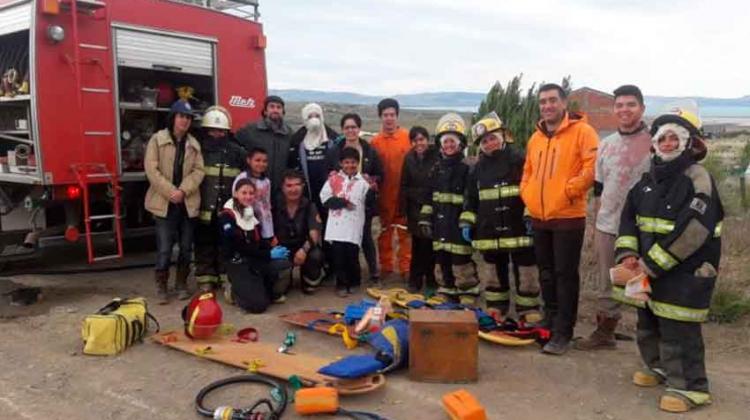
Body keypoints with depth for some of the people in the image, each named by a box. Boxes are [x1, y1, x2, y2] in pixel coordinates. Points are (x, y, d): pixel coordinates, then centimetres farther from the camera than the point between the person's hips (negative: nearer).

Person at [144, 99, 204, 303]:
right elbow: (151, 169, -8)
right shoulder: (157, 139, 0)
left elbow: (198, 170, 3)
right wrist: (170, 192, -16)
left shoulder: (194, 144, 11)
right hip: (164, 202, -4)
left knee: (186, 247, 9)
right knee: (164, 248, -3)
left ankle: (181, 284, 23)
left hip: (188, 202, 4)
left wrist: (183, 191, -13)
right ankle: (161, 286, 10)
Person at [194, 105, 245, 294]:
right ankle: (206, 279, 15)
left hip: (227, 209, 1)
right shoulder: (198, 149, 2)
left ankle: (227, 278, 17)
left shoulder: (237, 151, 6)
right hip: (204, 208, -1)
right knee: (205, 245, 7)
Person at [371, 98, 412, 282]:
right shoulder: (375, 141, 0)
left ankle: (406, 268, 15)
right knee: (384, 232, 12)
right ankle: (385, 267, 23)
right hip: (384, 194, 1)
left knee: (404, 232, 7)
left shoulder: (408, 138, -3)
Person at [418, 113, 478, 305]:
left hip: (458, 227, -6)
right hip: (440, 227, 6)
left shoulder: (467, 169, -6)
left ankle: (468, 303, 5)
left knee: (462, 268, -4)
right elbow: (429, 197, 17)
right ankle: (445, 301, 25)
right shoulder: (437, 169, 14)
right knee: (444, 266, 14)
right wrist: (425, 220, 11)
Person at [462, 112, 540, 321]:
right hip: (490, 232, 4)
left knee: (526, 275, 0)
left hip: (518, 230, -4)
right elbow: (471, 199, 17)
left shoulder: (519, 162, -3)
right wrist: (467, 222, 8)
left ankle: (529, 315, 9)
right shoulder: (478, 169, 11)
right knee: (496, 274, 15)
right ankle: (495, 312, 25)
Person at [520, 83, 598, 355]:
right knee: (546, 274, 16)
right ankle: (549, 322, 30)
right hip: (539, 218, 7)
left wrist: (568, 190, -17)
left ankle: (563, 333, 6)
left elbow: (593, 167, -15)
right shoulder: (536, 137, 15)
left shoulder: (581, 131, -6)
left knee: (565, 275, -2)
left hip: (568, 217, -7)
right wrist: (527, 195, 9)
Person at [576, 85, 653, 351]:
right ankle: (604, 333, 30)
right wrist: (596, 224, 14)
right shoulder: (606, 145, 10)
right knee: (607, 286, 16)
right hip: (607, 227, 6)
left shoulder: (654, 142, -7)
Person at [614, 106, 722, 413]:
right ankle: (659, 366, 40)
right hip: (649, 270, 8)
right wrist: (627, 254, -7)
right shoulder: (650, 179, 10)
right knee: (648, 322, 19)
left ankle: (689, 387, 8)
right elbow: (629, 217, 9)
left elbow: (692, 232, -24)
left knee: (678, 330, -5)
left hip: (685, 272, -8)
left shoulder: (698, 179, -15)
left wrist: (651, 264, -22)